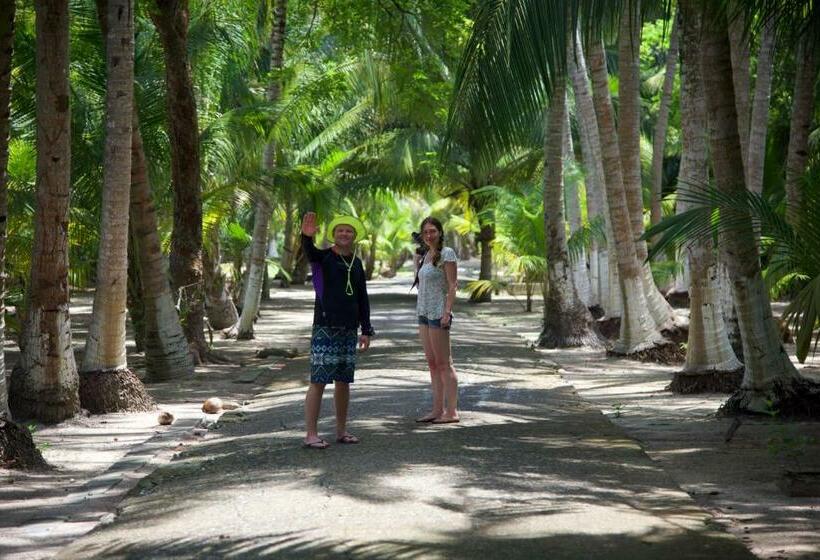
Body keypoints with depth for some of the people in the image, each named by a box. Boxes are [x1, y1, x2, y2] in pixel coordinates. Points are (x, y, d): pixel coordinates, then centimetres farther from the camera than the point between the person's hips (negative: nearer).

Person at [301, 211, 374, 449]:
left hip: (349, 330, 5)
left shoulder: (357, 264, 14)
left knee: (343, 381, 10)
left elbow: (363, 299, 17)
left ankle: (341, 431, 19)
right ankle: (311, 434, -4)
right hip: (325, 328, -5)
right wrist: (307, 237, -48)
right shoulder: (323, 258, -2)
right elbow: (309, 251, -26)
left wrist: (366, 330, 11)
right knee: (318, 381, -6)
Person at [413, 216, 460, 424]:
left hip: (438, 313, -8)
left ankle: (452, 411, -4)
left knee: (443, 364, -7)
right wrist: (416, 261, 12)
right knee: (432, 363, 8)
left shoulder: (446, 253, -8)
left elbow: (452, 285, -13)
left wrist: (447, 311, -21)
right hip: (424, 312, 8)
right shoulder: (426, 255, 15)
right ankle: (437, 410, 12)